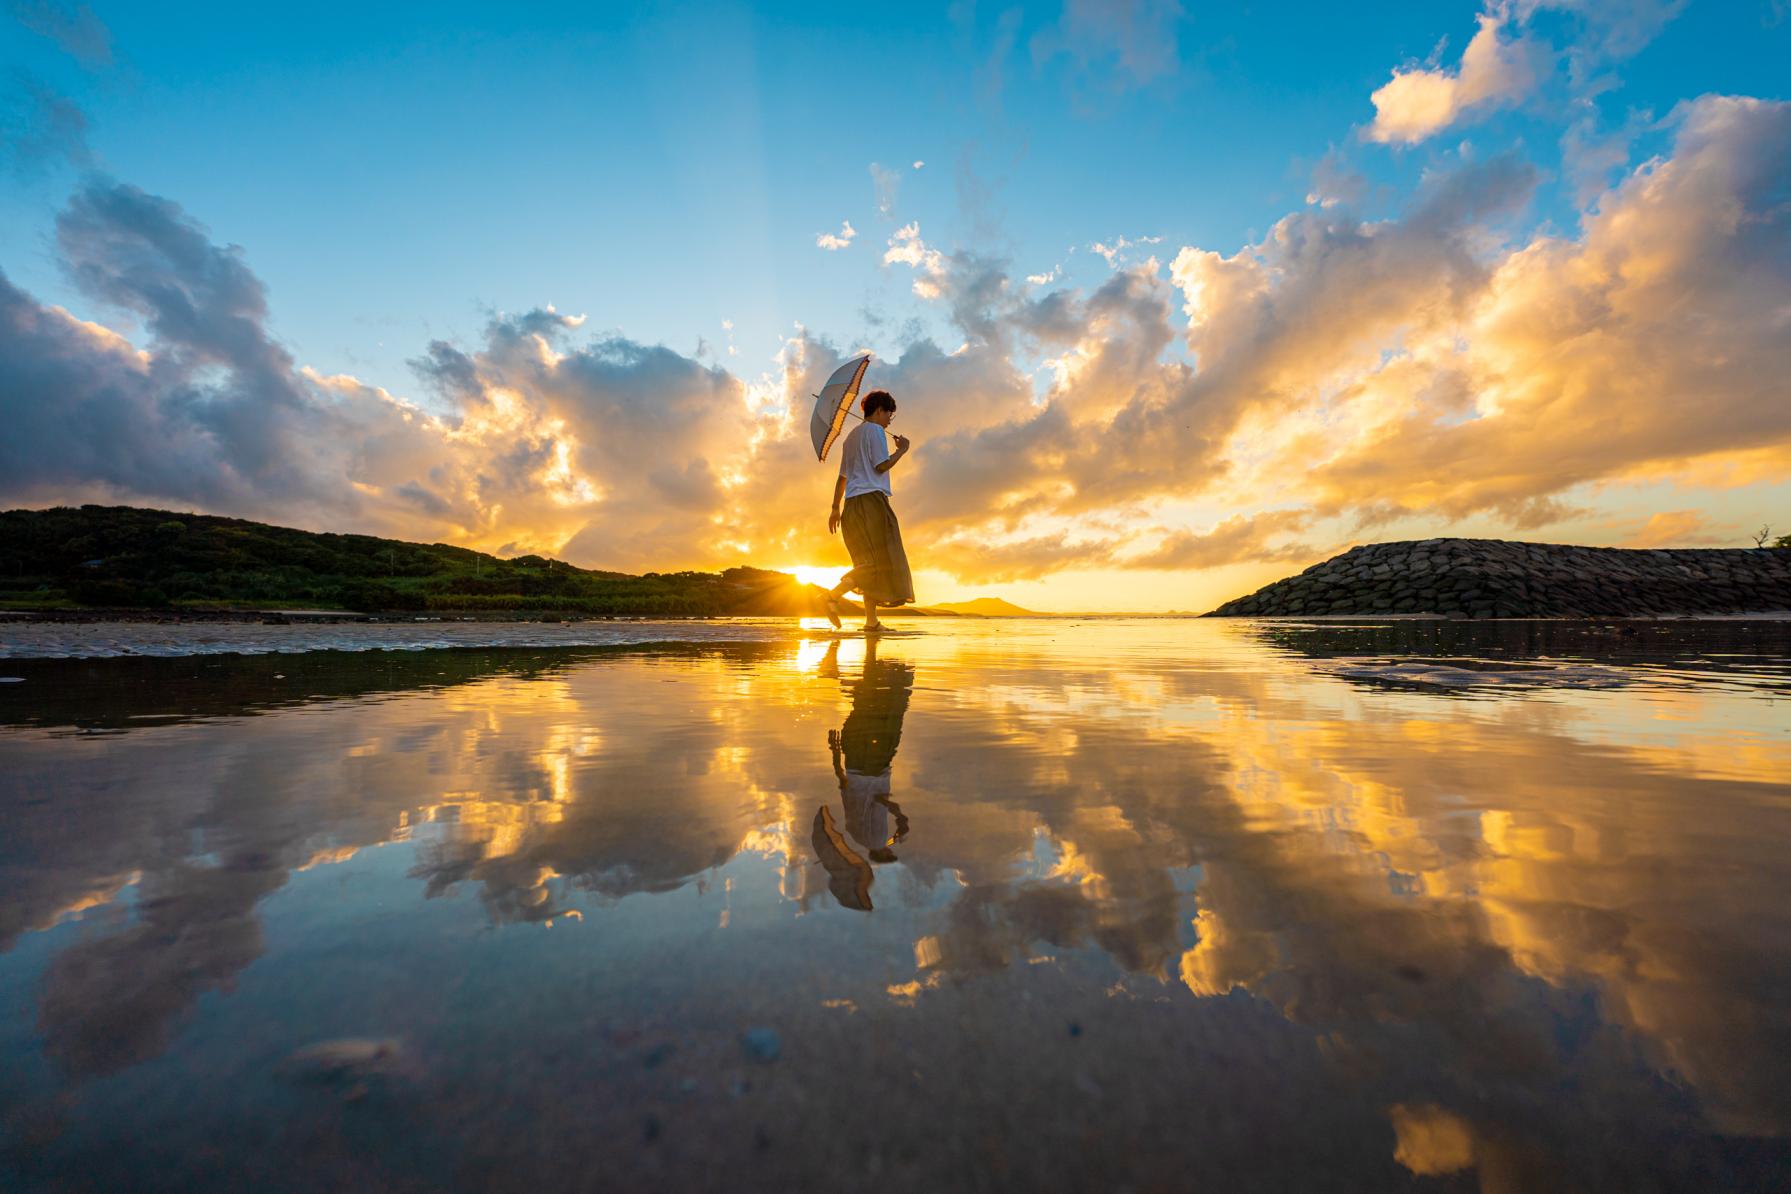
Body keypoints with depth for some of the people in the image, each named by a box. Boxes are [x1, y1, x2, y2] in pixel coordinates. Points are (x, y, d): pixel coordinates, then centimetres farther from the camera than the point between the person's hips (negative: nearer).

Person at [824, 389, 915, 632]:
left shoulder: (851, 435, 26)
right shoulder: (875, 430, 0)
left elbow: (842, 476, 23)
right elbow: (881, 466, -11)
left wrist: (835, 507, 21)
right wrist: (901, 450, 4)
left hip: (852, 503, 9)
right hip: (871, 498, -9)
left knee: (870, 561, 7)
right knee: (880, 560, -9)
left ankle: (872, 620, 1)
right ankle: (834, 595, -23)